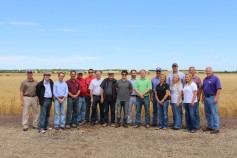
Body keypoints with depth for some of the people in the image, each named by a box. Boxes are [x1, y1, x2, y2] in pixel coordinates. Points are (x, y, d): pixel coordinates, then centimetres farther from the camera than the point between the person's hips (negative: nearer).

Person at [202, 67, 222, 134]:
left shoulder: (215, 78, -8)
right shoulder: (205, 79, 14)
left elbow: (219, 89, -15)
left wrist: (216, 98, -20)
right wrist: (202, 97, 16)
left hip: (212, 98, -8)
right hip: (206, 98, 8)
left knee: (214, 113, -5)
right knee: (207, 113, 13)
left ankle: (216, 128, 1)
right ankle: (210, 126, 24)